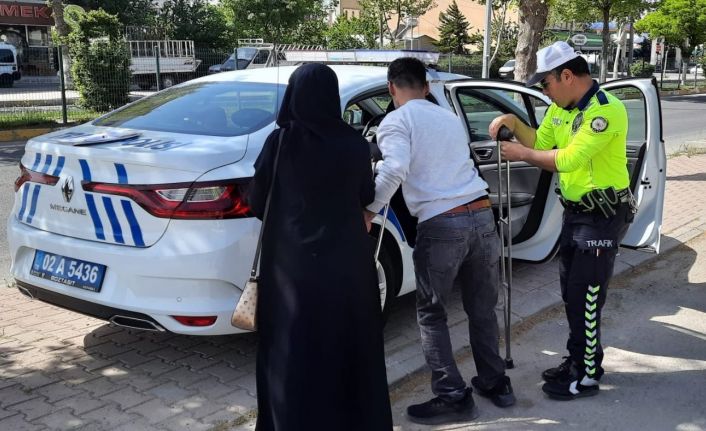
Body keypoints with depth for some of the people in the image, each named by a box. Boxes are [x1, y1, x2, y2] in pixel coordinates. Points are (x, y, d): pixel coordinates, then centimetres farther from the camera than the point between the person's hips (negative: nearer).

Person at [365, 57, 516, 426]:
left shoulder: (396, 121, -1)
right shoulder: (450, 117, 20)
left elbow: (395, 169, -18)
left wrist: (368, 211, -11)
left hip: (441, 225, -6)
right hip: (482, 216, 6)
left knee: (431, 315, 8)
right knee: (482, 309, 20)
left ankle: (453, 397, 8)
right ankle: (495, 382, 32)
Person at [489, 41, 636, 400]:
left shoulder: (607, 109, -23)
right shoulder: (560, 107, 6)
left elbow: (569, 159, -30)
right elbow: (540, 142, 15)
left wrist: (522, 154, -20)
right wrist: (513, 123, -2)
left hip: (603, 215, -9)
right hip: (575, 210, 9)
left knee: (585, 298, -4)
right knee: (571, 293, 16)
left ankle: (587, 376, 10)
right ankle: (577, 361, 31)